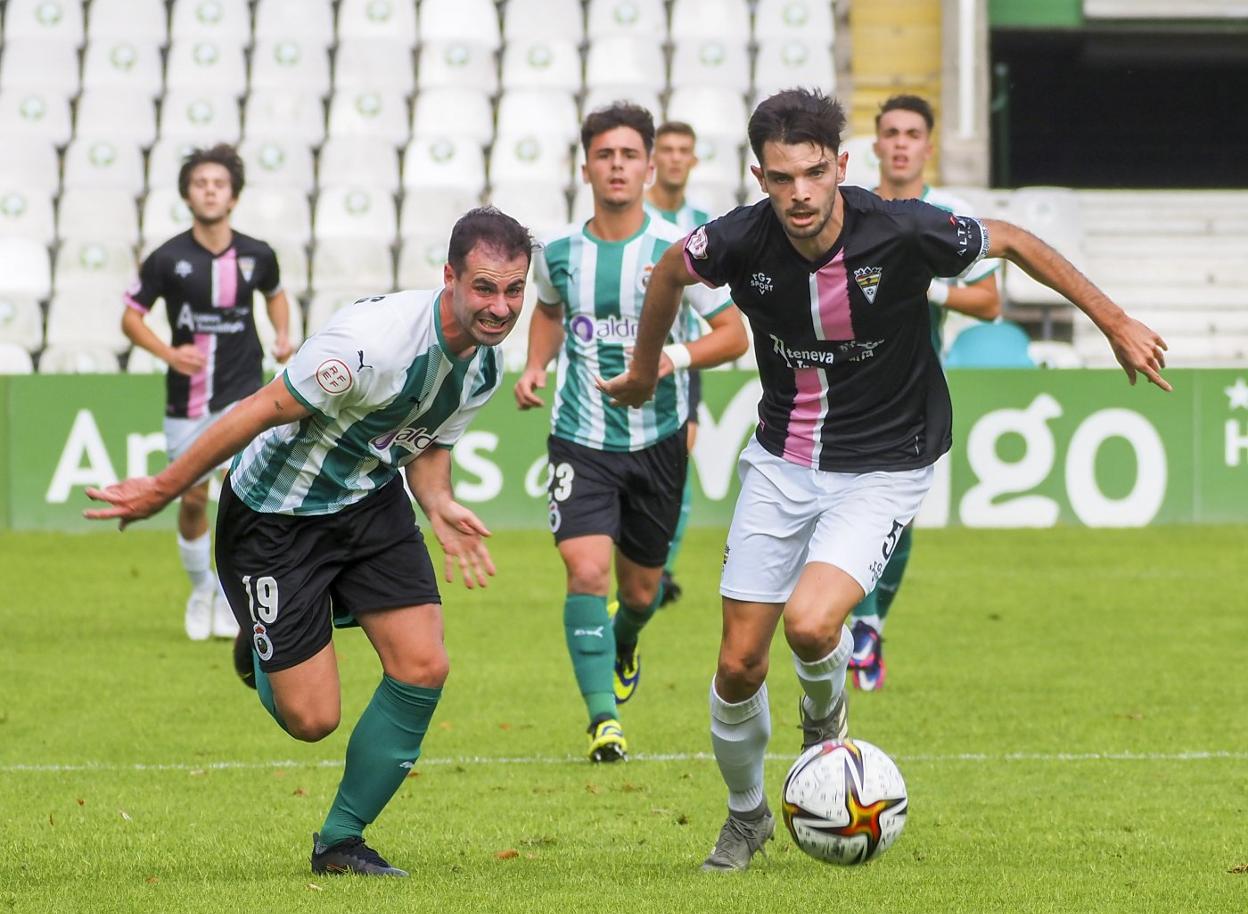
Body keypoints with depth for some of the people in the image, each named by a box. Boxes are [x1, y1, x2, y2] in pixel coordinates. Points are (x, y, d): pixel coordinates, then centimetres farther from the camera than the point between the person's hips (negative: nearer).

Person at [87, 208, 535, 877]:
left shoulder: (486, 362, -7)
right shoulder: (372, 340, -33)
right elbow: (263, 410, -23)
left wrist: (439, 506, -12)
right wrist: (163, 490, -15)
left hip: (371, 501, 7)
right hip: (276, 514, -7)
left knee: (423, 669, -7)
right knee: (310, 718, -7)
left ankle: (340, 842, 12)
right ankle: (263, 652, 32)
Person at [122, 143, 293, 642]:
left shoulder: (256, 255, -1)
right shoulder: (167, 259, -9)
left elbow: (275, 294, 21)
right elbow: (130, 316, -1)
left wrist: (283, 335, 3)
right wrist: (169, 353, -17)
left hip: (244, 394, 0)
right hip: (187, 396, 0)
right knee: (193, 498, 6)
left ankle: (229, 597, -3)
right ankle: (201, 590, 30)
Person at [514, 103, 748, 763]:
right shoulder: (558, 252, -2)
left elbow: (734, 335, -4)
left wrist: (676, 356, -22)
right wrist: (535, 367, 4)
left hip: (657, 439, 0)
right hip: (580, 439, 0)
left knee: (640, 589, 13)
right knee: (586, 570, -19)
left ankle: (623, 649, 49)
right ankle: (603, 719, -15)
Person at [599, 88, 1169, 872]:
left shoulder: (903, 233, -23)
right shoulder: (741, 241, -15)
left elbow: (1012, 242, -5)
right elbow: (672, 270, 9)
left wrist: (1115, 322, 0)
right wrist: (645, 368, 22)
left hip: (882, 470, -3)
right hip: (782, 462, 3)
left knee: (809, 623, -27)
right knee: (739, 663, 2)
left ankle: (827, 712, 11)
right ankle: (747, 815, 30)